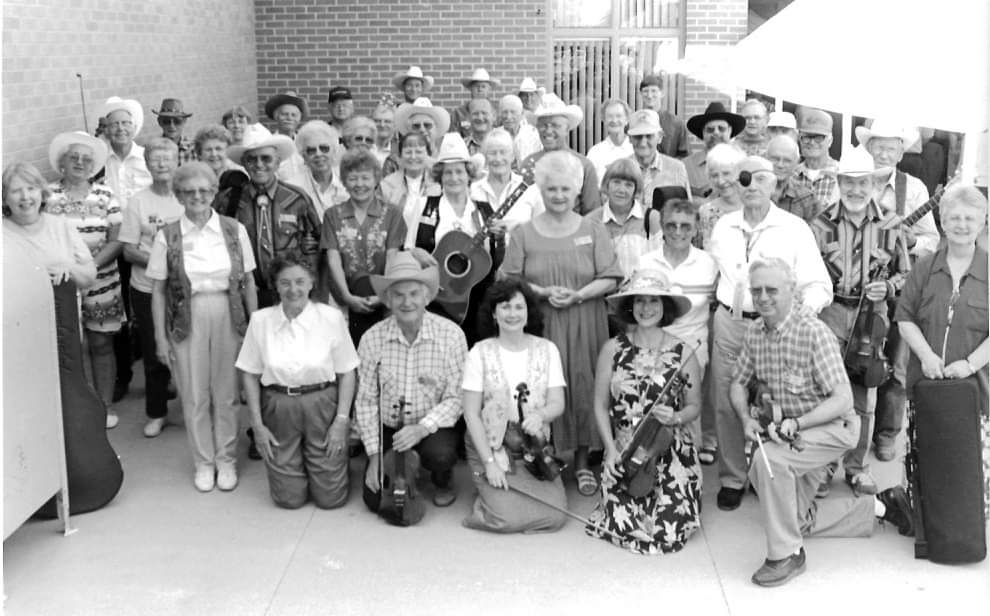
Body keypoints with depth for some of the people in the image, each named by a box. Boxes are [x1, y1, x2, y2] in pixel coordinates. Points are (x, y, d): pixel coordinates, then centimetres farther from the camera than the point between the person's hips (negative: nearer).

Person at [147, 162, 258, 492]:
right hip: (187, 319, 0)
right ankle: (203, 462, 24)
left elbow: (248, 282, 4)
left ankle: (226, 459, 24)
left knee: (226, 394, 8)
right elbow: (158, 291, 0)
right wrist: (161, 337, -2)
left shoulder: (234, 230, 0)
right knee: (194, 396, 7)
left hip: (227, 316, 0)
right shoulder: (167, 236, -2)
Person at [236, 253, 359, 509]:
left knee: (330, 497, 3)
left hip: (322, 405, -1)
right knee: (289, 498, 4)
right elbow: (249, 374, 3)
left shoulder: (331, 317, -8)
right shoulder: (260, 320, -4)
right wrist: (257, 425, -1)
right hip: (279, 408, 1)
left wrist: (341, 421, -8)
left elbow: (347, 373, -3)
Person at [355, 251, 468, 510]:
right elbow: (366, 401, -3)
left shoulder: (451, 335, -13)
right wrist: (374, 455, -7)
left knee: (440, 454, -34)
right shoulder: (371, 339, -8)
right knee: (375, 499, -9)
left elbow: (456, 397, -12)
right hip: (387, 430, 2)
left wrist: (423, 428, -26)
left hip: (433, 427, -2)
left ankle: (442, 483, 4)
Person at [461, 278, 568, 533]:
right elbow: (471, 412, -6)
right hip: (490, 447, -3)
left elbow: (557, 403, 0)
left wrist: (541, 416, -24)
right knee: (508, 517, -22)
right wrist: (489, 462, -14)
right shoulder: (480, 353, -4)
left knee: (555, 516, -16)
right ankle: (492, 491, 11)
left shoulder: (547, 350, 4)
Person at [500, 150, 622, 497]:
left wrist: (578, 295, -16)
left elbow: (609, 279, 0)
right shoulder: (523, 234, 4)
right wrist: (543, 292, -15)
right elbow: (509, 282, 1)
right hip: (539, 325, 0)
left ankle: (582, 462, 15)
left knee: (583, 389, 3)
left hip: (584, 324, 0)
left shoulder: (593, 231, 5)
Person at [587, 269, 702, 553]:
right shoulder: (612, 349, -2)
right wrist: (611, 449, -6)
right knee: (622, 527, -9)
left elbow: (694, 405, 5)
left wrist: (676, 418, -17)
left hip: (672, 453, -1)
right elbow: (601, 404, 2)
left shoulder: (683, 352, -4)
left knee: (667, 533, -9)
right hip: (623, 453, 1)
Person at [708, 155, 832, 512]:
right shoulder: (723, 227, 9)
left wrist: (806, 309, -25)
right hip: (728, 323, 3)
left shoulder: (795, 228, -2)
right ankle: (732, 478, 19)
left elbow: (818, 284, -6)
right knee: (726, 404, 5)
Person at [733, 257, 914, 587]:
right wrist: (746, 419, -11)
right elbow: (739, 382, 8)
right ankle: (879, 506, 31)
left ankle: (787, 554, -18)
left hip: (832, 425, -8)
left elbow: (843, 399, -26)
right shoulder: (755, 331, -5)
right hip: (790, 430, 8)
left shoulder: (813, 332, -25)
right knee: (797, 519, 14)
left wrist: (797, 423, -35)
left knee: (768, 460, -33)